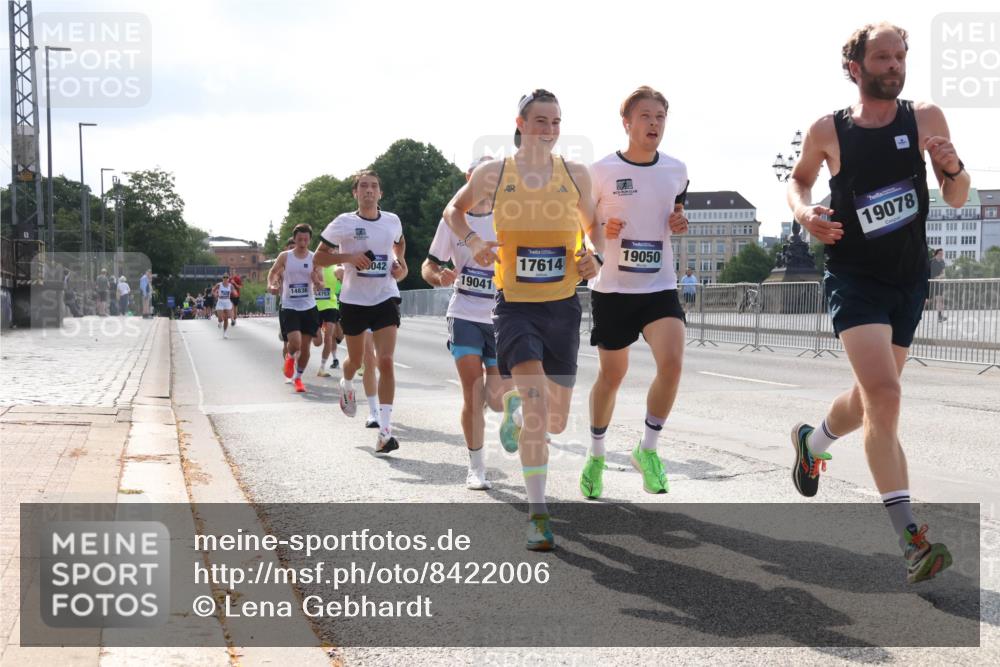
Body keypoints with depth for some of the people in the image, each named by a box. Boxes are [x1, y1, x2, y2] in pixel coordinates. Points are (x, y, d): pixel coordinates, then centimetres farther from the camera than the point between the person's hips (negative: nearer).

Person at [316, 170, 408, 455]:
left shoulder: (392, 221, 3)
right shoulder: (344, 223, -6)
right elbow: (319, 256, -2)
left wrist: (400, 263, 7)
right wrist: (349, 257, -17)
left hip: (385, 298, 1)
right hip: (353, 300, -1)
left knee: (385, 361, -14)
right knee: (356, 359, 16)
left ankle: (385, 430, -15)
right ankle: (346, 385, 55)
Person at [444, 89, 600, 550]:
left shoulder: (576, 175, 2)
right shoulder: (493, 174, -2)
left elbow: (592, 225, 17)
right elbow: (454, 210, 16)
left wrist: (593, 256, -4)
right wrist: (472, 241, -4)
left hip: (562, 304, 3)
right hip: (515, 304, -3)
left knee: (556, 421, 10)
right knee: (537, 410, -19)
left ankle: (516, 406, 46)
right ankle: (537, 514, -9)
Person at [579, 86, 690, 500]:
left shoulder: (676, 170, 4)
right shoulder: (601, 171, -6)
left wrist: (679, 221, 1)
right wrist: (600, 231, -17)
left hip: (660, 286, 2)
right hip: (612, 287, -2)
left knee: (672, 362, -19)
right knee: (611, 374, 8)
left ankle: (648, 449, 0)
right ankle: (596, 455, 30)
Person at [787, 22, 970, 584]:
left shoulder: (926, 119, -2)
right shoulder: (828, 131, -5)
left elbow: (957, 201, 3)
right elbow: (800, 179, 15)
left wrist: (954, 169, -19)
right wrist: (803, 211, -7)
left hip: (910, 280, 4)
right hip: (855, 278, -4)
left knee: (873, 396, 18)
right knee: (884, 394, -20)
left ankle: (812, 442, 51)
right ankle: (909, 535, -19)